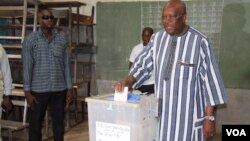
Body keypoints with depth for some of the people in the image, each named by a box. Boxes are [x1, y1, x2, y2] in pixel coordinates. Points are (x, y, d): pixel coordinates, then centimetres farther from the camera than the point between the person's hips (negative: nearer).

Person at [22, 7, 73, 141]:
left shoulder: (62, 37, 4)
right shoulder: (30, 40, -3)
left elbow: (66, 64, 6)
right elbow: (27, 67, -4)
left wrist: (69, 88, 4)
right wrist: (27, 91, -8)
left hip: (59, 89, 2)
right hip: (38, 89, -2)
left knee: (59, 122, 11)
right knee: (35, 122, 8)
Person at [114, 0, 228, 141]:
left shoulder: (200, 42, -13)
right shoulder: (157, 38, 2)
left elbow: (210, 79, -11)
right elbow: (143, 64, 12)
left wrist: (210, 117, -10)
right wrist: (127, 81, -6)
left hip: (188, 113, -4)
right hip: (161, 110, 4)